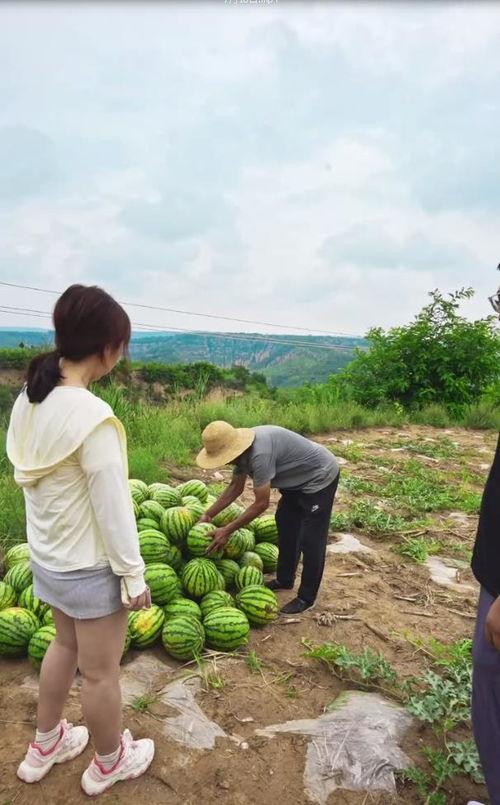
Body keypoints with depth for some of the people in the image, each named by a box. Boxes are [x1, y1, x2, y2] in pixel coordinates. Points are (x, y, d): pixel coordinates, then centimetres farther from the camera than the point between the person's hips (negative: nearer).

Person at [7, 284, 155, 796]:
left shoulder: (28, 401, -5)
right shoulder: (92, 417, -30)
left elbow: (29, 478, 5)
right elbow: (113, 510, -24)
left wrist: (51, 538, 18)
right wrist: (133, 575, -12)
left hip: (48, 556, 8)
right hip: (89, 566, -8)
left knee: (65, 644, 30)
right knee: (100, 671, 15)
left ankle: (44, 746, 50)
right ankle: (110, 763, 41)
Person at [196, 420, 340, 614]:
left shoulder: (260, 453, -36)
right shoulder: (243, 449, -6)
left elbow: (261, 503, -30)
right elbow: (235, 487, 6)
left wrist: (227, 531, -24)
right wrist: (208, 515, 2)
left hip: (319, 478, -10)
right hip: (298, 479, 10)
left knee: (310, 540, -5)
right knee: (286, 526, 19)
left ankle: (306, 598, 9)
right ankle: (284, 580, 34)